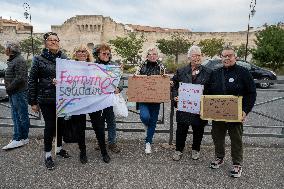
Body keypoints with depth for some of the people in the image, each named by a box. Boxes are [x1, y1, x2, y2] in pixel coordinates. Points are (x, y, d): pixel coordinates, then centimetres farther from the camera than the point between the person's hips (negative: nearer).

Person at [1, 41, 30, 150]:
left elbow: (20, 78, -21)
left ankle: (23, 138, 6)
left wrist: (9, 88, -14)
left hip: (19, 93, -10)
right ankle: (18, 138, 20)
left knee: (22, 116, -2)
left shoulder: (19, 61, -14)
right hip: (13, 93, 10)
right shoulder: (12, 60, 18)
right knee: (15, 116, 13)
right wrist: (8, 88, 11)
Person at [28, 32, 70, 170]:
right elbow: (32, 81, -2)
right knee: (50, 125, 0)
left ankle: (59, 148, 34)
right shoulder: (39, 59, -3)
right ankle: (47, 155, 18)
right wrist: (33, 102, -3)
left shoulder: (64, 58, 5)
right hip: (46, 99, -3)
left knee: (60, 123, 13)